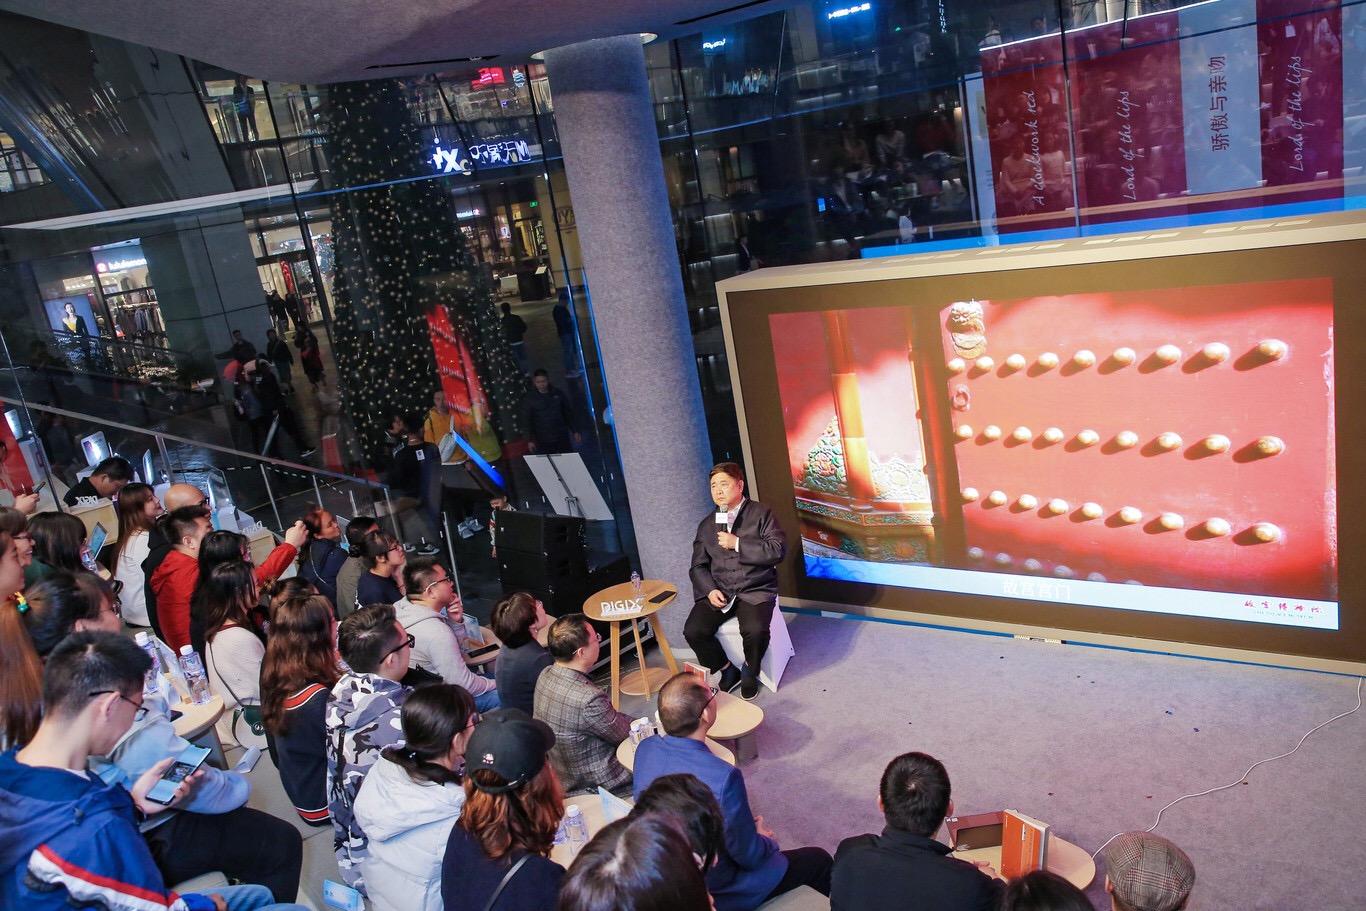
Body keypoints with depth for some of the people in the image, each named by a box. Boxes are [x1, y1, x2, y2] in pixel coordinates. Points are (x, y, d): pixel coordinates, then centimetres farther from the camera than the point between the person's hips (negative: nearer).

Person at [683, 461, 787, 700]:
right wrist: (710, 590, -7)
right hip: (717, 592, 4)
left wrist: (737, 544, -15)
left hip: (755, 590, -4)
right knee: (693, 631, -20)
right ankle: (728, 670, 7)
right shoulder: (706, 525, 15)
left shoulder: (761, 514, 2)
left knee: (755, 631, -31)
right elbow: (698, 566, 13)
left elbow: (777, 550, -10)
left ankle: (749, 672, 2)